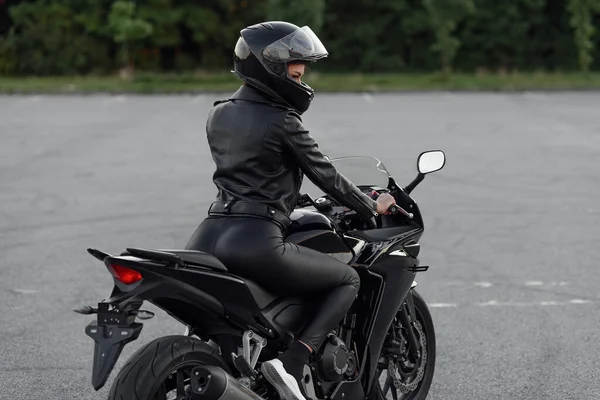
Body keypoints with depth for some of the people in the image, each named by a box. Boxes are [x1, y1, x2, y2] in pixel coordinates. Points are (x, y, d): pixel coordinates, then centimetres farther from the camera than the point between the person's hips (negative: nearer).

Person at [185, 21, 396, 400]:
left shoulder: (218, 114, 16)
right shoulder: (283, 122, -5)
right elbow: (325, 176, 3)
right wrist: (372, 207, 18)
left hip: (206, 237, 7)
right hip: (256, 241, -7)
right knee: (349, 280, 9)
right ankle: (291, 362, -9)